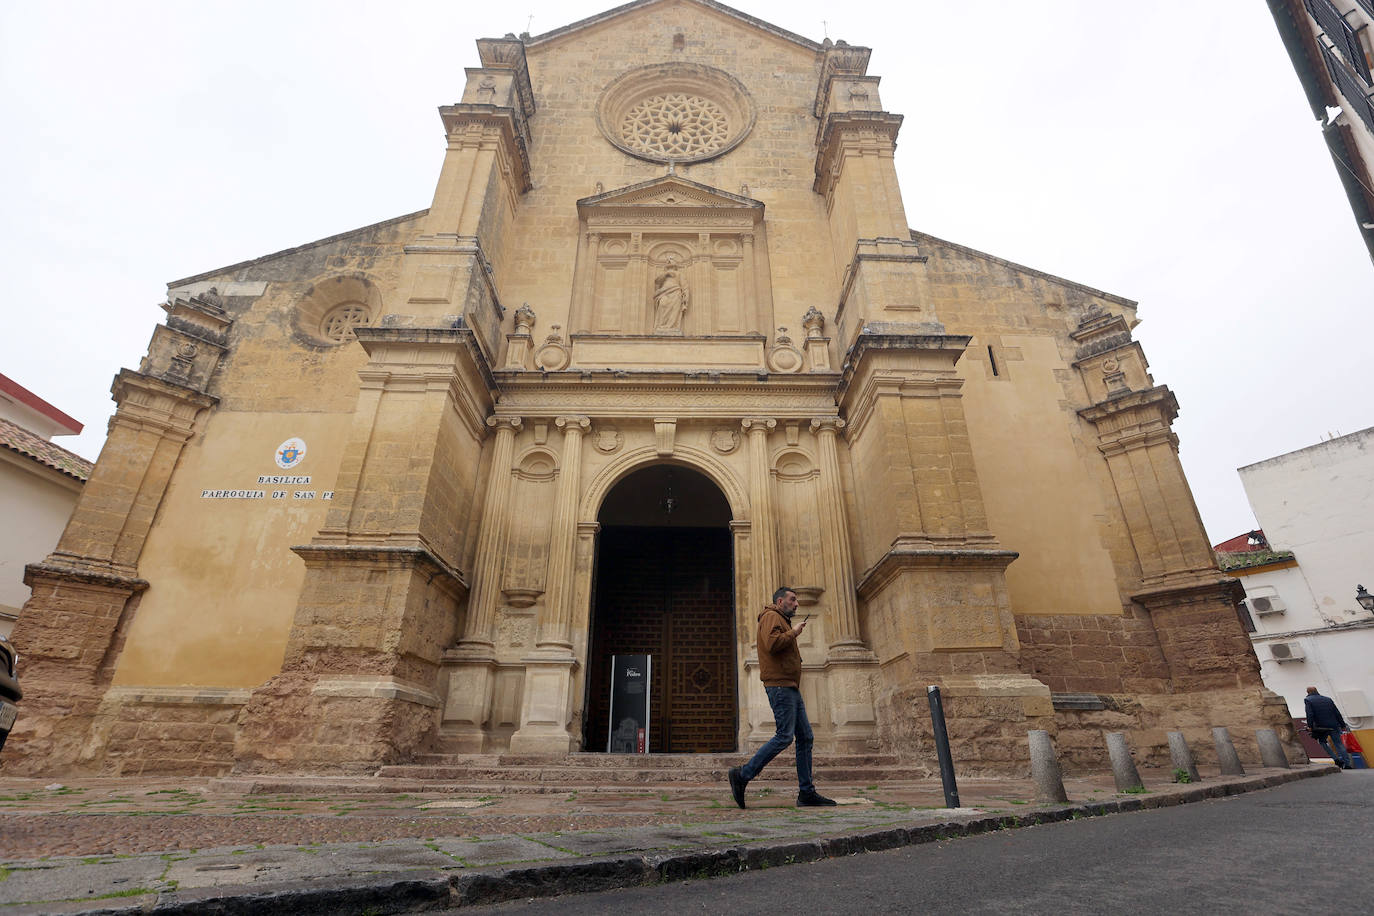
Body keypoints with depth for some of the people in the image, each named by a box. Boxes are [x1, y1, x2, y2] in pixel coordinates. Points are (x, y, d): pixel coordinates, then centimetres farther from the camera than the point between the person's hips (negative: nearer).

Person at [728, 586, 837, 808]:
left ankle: (807, 792, 11)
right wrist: (793, 632, -11)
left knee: (805, 737, 7)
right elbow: (772, 643, -22)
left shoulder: (783, 621, 28)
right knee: (784, 736, -14)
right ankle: (742, 775, -8)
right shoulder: (771, 617, -5)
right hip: (779, 685, -11)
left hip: (790, 687, 11)